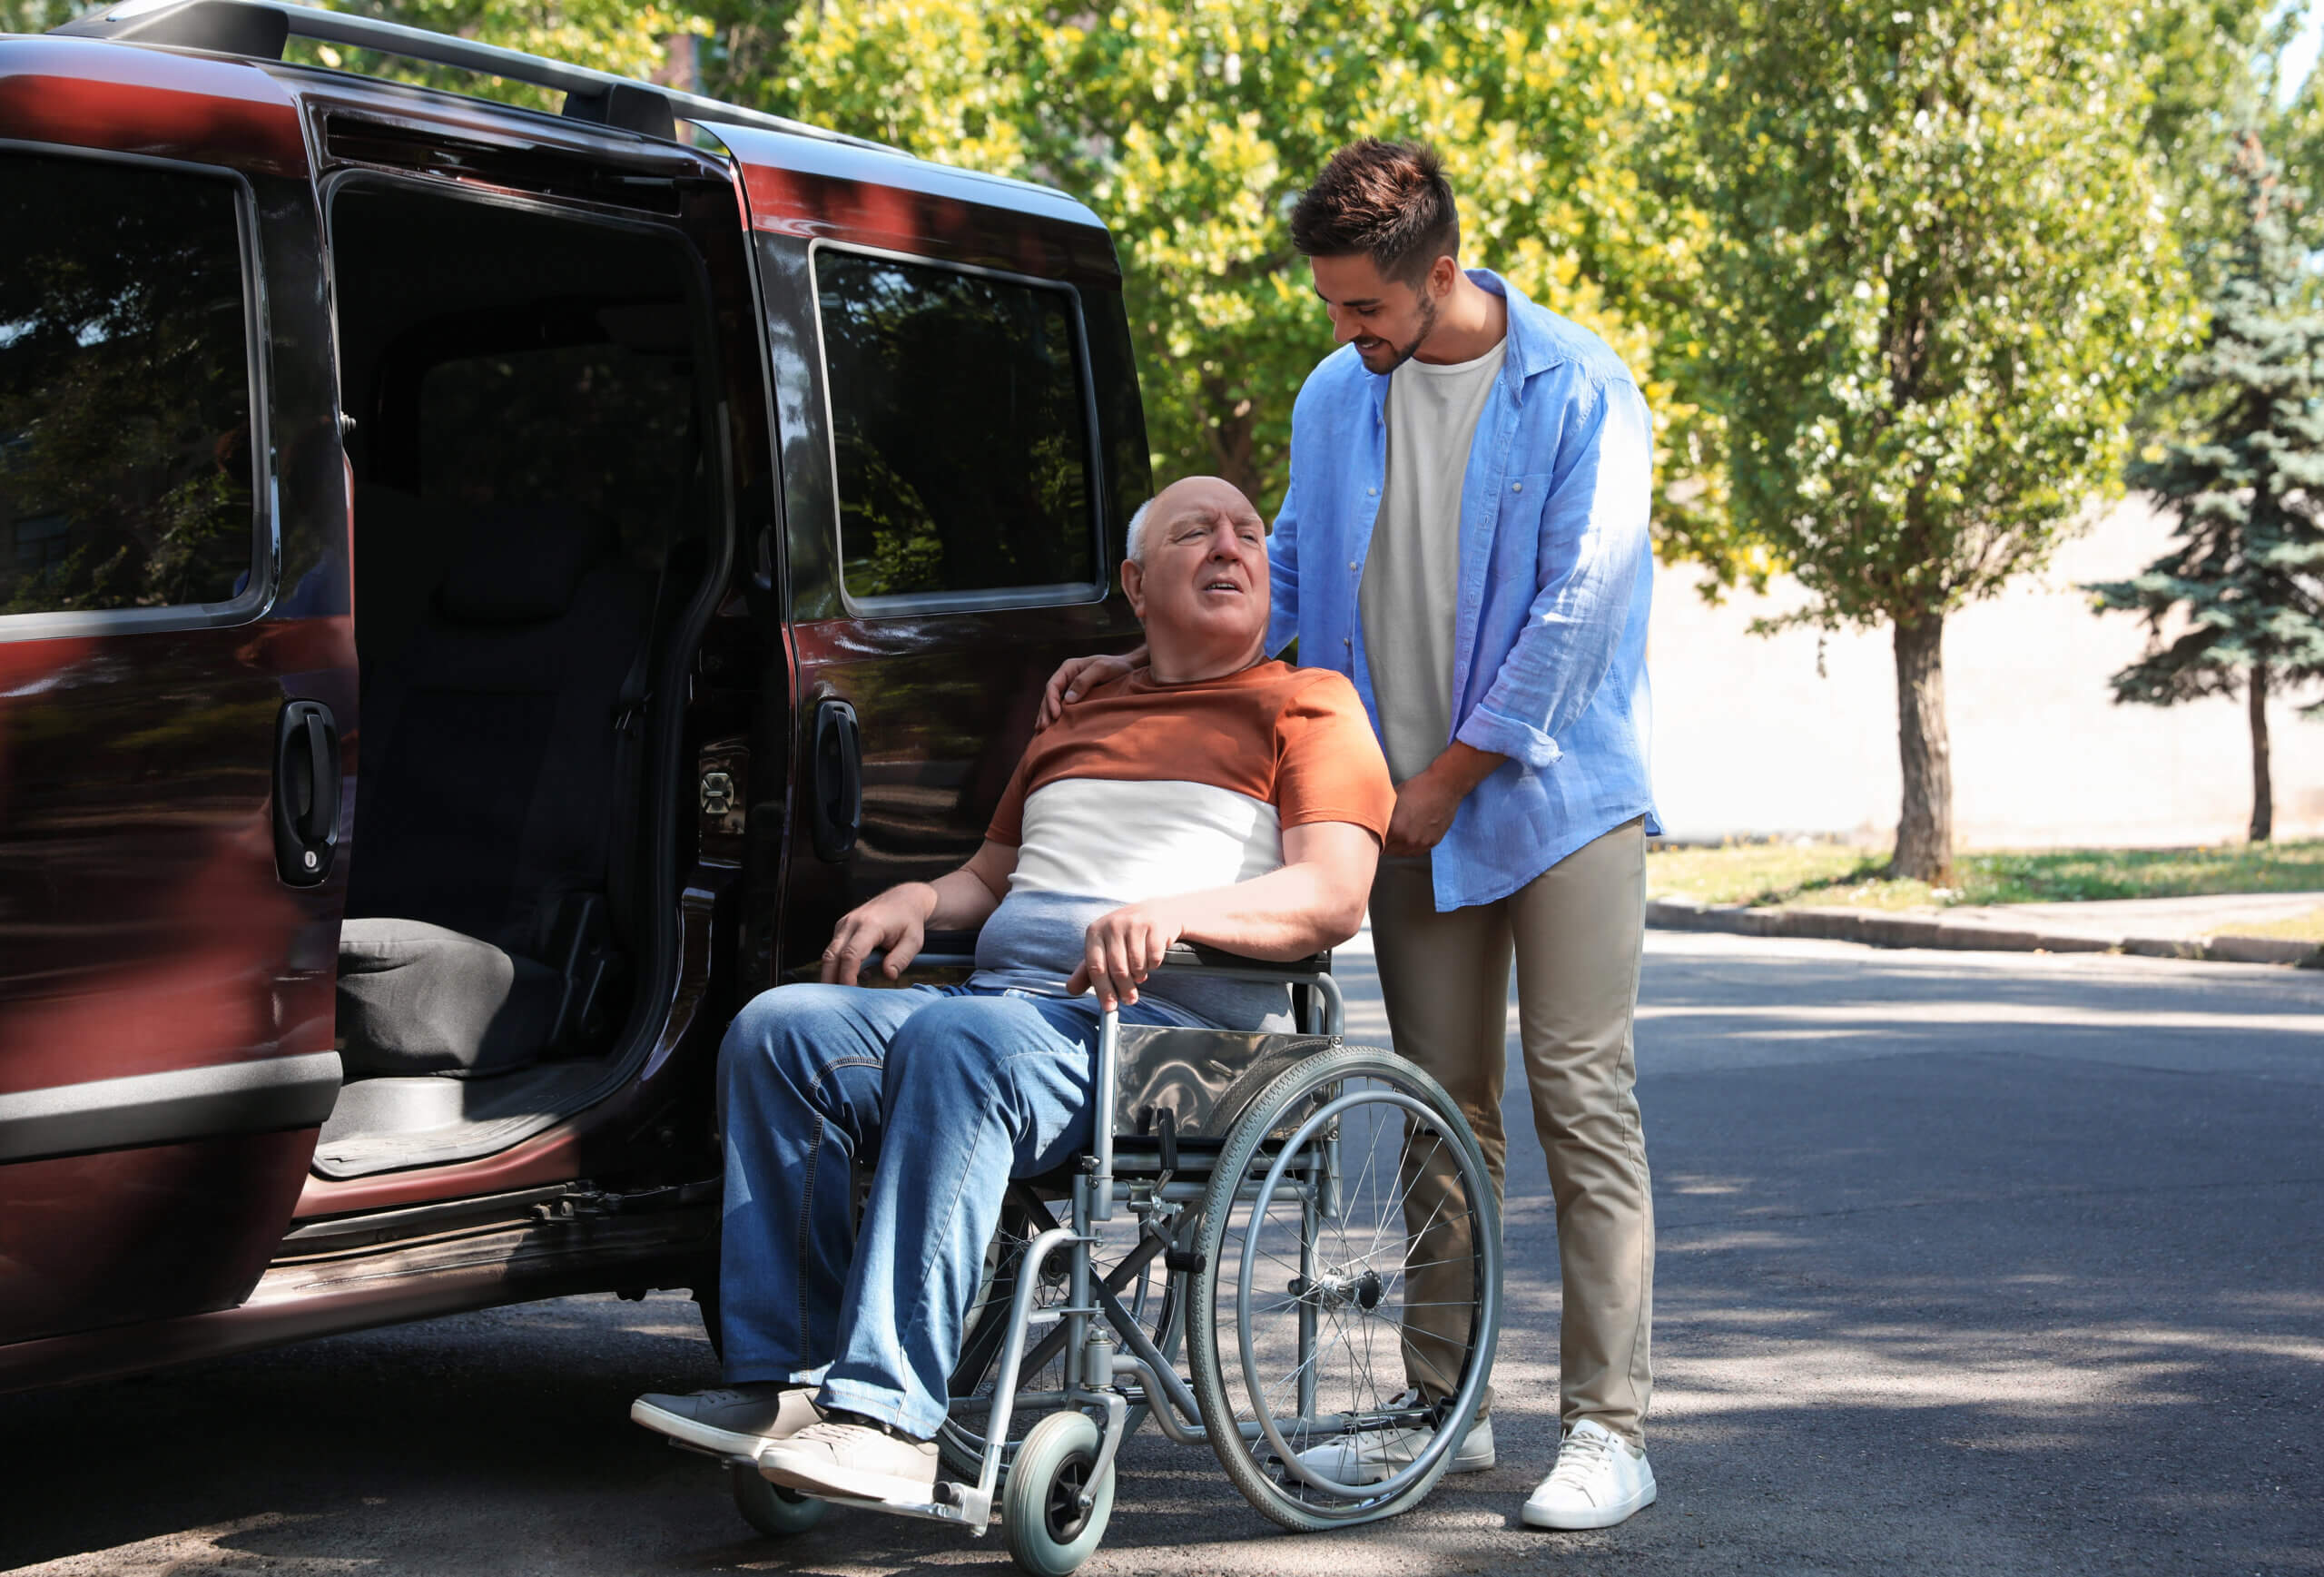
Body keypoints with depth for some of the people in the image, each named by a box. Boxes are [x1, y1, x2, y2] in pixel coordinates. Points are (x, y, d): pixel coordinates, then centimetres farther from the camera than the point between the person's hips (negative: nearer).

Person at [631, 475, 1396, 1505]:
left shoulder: (1306, 706, 11)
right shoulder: (1076, 719, 32)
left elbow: (1334, 896, -4)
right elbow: (991, 876, 35)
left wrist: (1175, 912, -21)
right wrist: (917, 900, 10)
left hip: (1168, 1021, -7)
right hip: (1002, 992, 7)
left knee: (957, 1045, -37)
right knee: (777, 1030, -17)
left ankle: (889, 1416, -41)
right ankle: (782, 1381, -19)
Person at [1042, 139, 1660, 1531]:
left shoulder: (1579, 391, -10)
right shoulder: (1336, 399, 7)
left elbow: (1575, 605, -13)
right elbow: (1291, 574, 18)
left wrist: (1448, 777, -12)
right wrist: (1145, 662, 7)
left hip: (1560, 792, -5)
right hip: (1416, 807, 5)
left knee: (1582, 1100, -6)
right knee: (1441, 1107, 9)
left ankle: (1610, 1425, -2)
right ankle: (1443, 1403, 17)